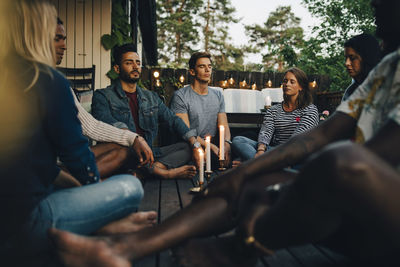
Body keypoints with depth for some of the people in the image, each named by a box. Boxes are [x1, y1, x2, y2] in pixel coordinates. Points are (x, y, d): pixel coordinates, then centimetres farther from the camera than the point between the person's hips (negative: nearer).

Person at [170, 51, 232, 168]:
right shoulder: (180, 96, -2)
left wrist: (226, 143, -13)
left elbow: (224, 126, 10)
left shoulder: (218, 95, 17)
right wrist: (211, 147, -22)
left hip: (214, 145, 6)